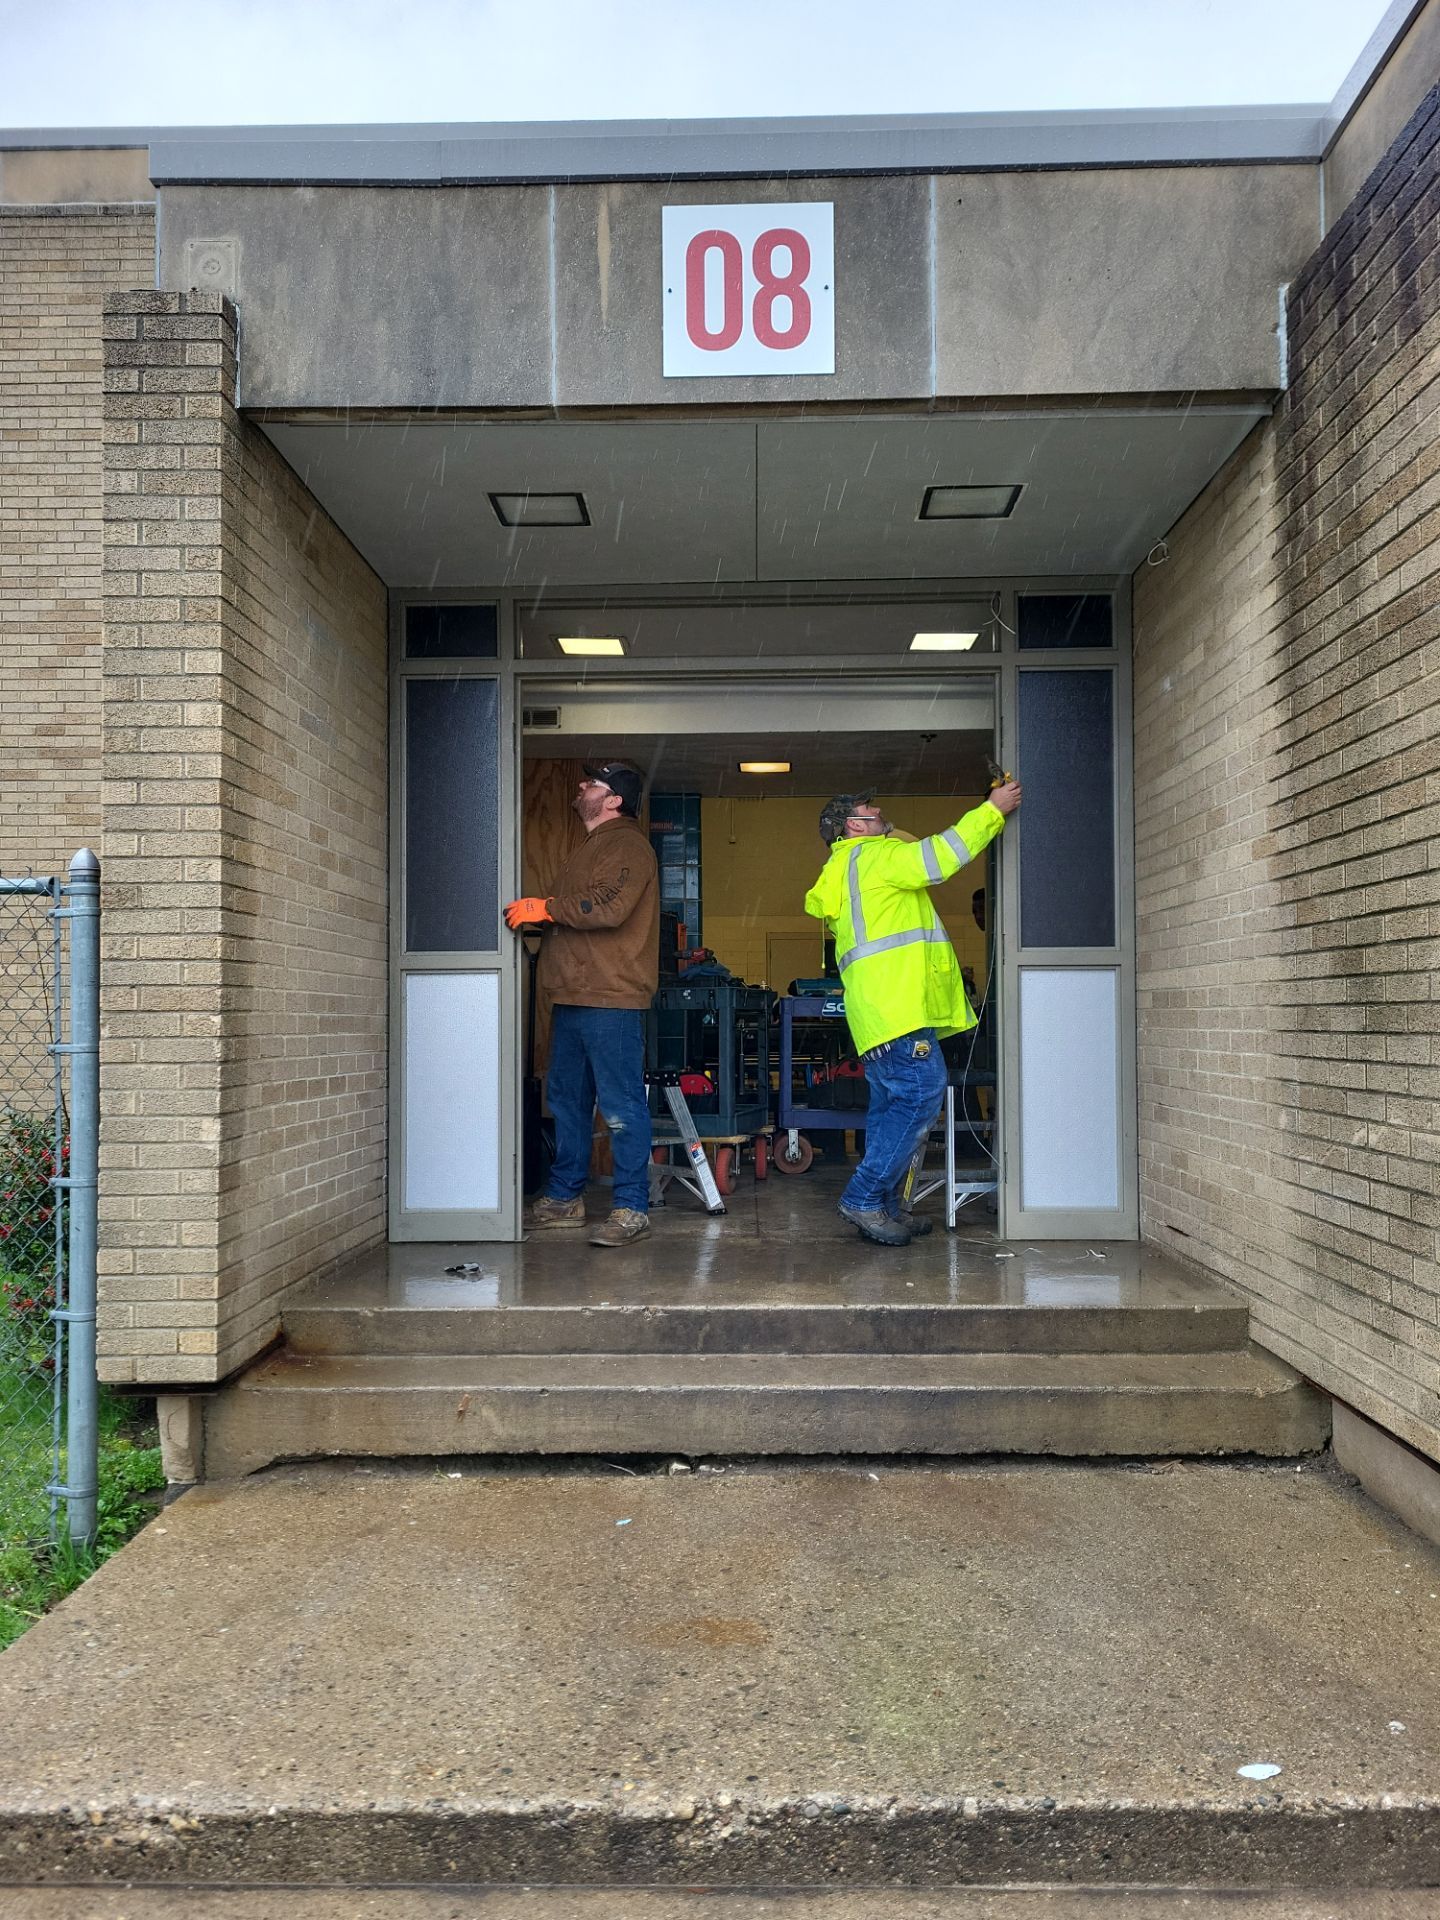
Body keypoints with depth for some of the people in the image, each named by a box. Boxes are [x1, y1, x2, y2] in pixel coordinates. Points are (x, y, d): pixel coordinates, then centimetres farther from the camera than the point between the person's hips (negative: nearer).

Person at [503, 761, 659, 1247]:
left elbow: (609, 906, -23)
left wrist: (546, 908, -16)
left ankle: (632, 1207, -1)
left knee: (621, 1105, -6)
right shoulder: (592, 846, 24)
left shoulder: (626, 844, -8)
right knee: (566, 1099, 15)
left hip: (610, 997, -11)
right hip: (574, 996, 11)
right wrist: (535, 916, 14)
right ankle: (564, 1199, 24)